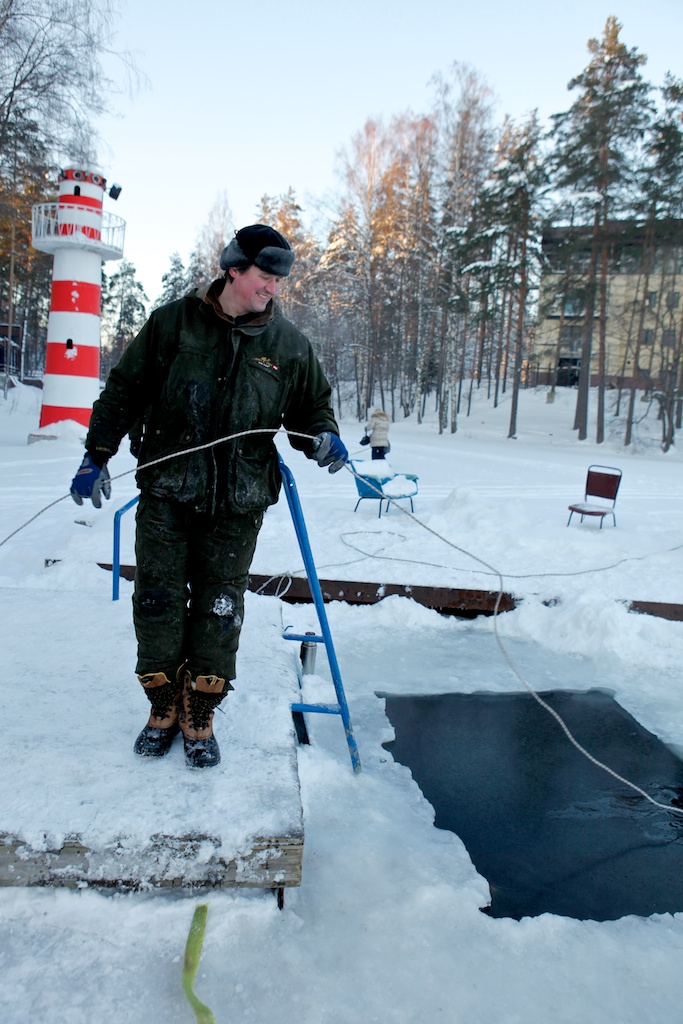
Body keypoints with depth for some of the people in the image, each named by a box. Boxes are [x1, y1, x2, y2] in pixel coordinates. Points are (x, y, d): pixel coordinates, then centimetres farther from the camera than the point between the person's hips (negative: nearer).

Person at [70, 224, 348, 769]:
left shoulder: (290, 345, 5)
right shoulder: (174, 322, 1)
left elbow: (312, 407, 15)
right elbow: (125, 390, 7)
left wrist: (322, 438, -7)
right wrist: (97, 454, 4)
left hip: (238, 503, 1)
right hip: (167, 491, 0)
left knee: (220, 607, 4)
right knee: (158, 600, 4)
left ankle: (199, 714, 21)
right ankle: (164, 705, 24)